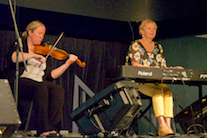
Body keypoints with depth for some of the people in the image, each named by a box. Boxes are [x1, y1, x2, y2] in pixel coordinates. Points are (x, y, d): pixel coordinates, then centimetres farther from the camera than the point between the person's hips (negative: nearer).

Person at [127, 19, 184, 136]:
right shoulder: (135, 45, 3)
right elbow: (134, 65, -10)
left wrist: (173, 69, -4)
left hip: (157, 82, 5)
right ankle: (162, 124, -42)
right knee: (158, 91, -34)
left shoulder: (158, 47, 20)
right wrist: (150, 68, -24)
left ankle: (168, 126, -38)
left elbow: (163, 67, 17)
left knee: (168, 92, -28)